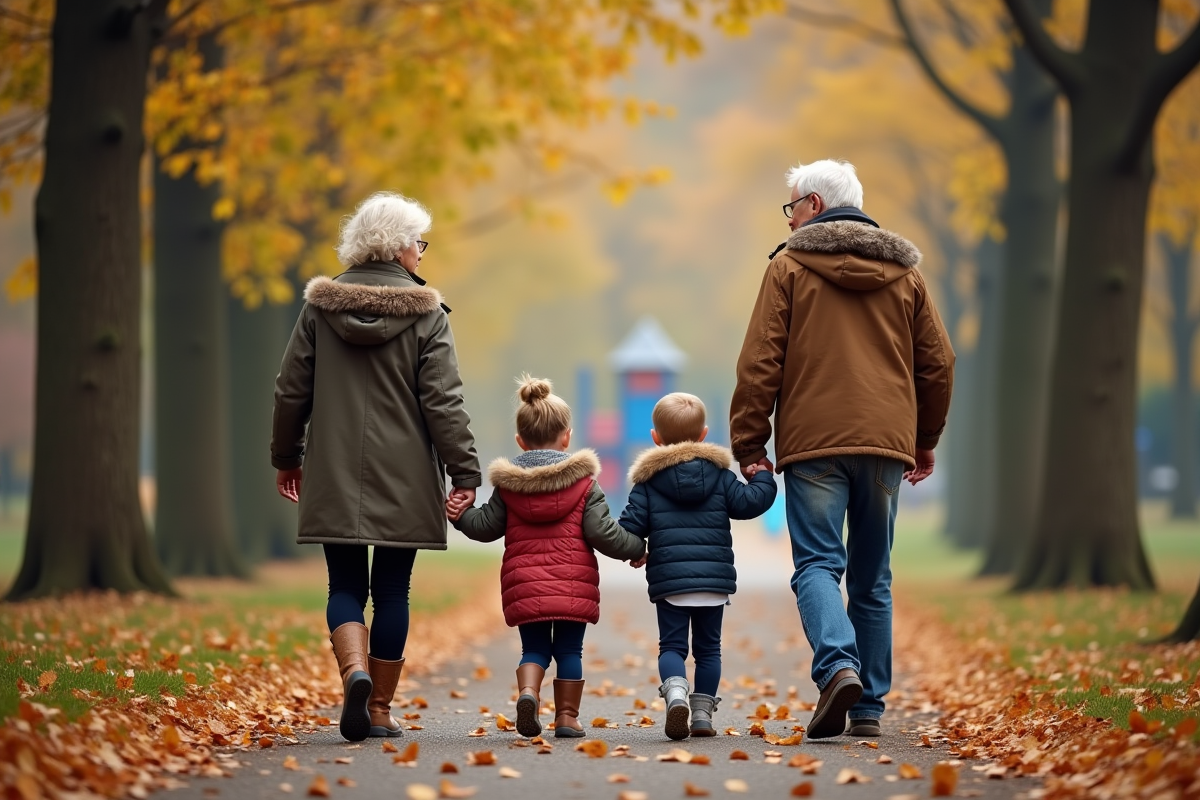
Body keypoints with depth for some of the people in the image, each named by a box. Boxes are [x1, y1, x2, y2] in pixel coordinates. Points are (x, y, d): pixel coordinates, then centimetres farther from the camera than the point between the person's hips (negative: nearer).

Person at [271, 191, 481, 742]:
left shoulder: (320, 306, 3)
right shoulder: (424, 313, -5)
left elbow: (291, 391, 7)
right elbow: (442, 401, -9)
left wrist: (286, 458, 19)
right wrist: (464, 472, -4)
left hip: (334, 480, 2)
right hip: (403, 484, -2)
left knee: (346, 586, 8)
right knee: (391, 590, 7)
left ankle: (355, 671, -19)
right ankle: (380, 709, 11)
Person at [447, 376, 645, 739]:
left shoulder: (508, 484, 5)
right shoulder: (584, 482, 0)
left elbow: (486, 526, 6)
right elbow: (602, 532, -4)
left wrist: (461, 515, 22)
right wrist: (635, 548, 10)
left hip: (524, 584, 2)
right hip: (573, 584, -2)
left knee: (534, 648, 10)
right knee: (569, 650, 8)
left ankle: (528, 691, -16)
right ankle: (567, 715, 8)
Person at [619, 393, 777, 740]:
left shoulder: (648, 481, 2)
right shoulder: (719, 474, 5)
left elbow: (630, 526, -3)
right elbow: (748, 502, -2)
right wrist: (763, 477, 16)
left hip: (668, 580, -1)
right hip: (715, 580, 1)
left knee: (671, 646, 4)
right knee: (708, 648, 11)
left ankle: (676, 691, -25)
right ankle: (702, 714, 7)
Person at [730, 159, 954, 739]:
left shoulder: (790, 266, 3)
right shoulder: (904, 272, 15)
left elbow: (760, 362, -3)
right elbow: (938, 364, 16)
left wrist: (749, 443, 1)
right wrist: (925, 440, 26)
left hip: (813, 442, -4)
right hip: (886, 443, 4)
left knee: (817, 565, -5)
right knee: (872, 578, 9)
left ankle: (838, 666, -29)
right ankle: (868, 707, 9)